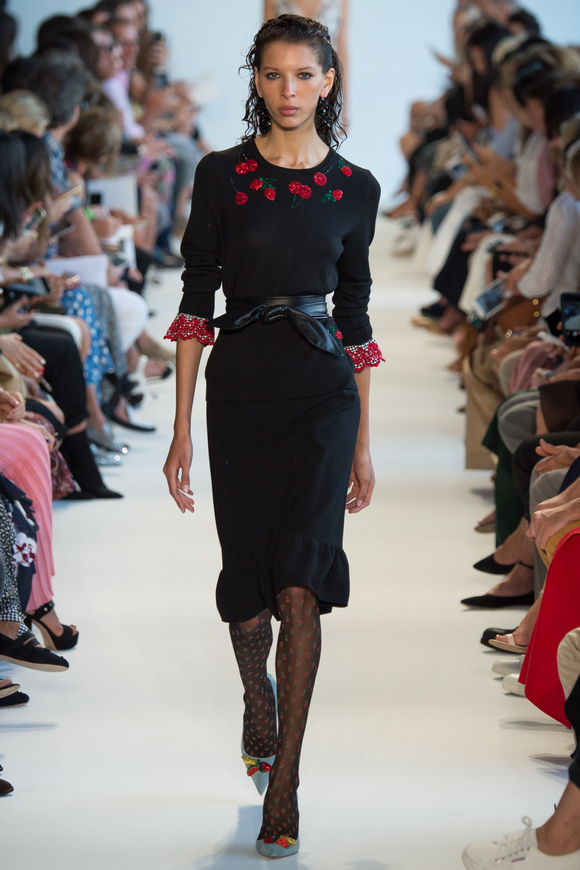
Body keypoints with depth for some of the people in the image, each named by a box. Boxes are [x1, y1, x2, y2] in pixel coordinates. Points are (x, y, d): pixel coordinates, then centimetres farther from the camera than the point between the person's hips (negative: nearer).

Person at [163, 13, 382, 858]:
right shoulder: (222, 175, 1)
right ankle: (258, 704, 40)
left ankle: (284, 780, -8)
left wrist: (363, 442, 12)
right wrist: (182, 432, -3)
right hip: (239, 386, 0)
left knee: (300, 580, -12)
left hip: (322, 389, 0)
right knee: (248, 573, 9)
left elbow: (355, 311, 11)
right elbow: (196, 302, 1)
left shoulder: (355, 187, 5)